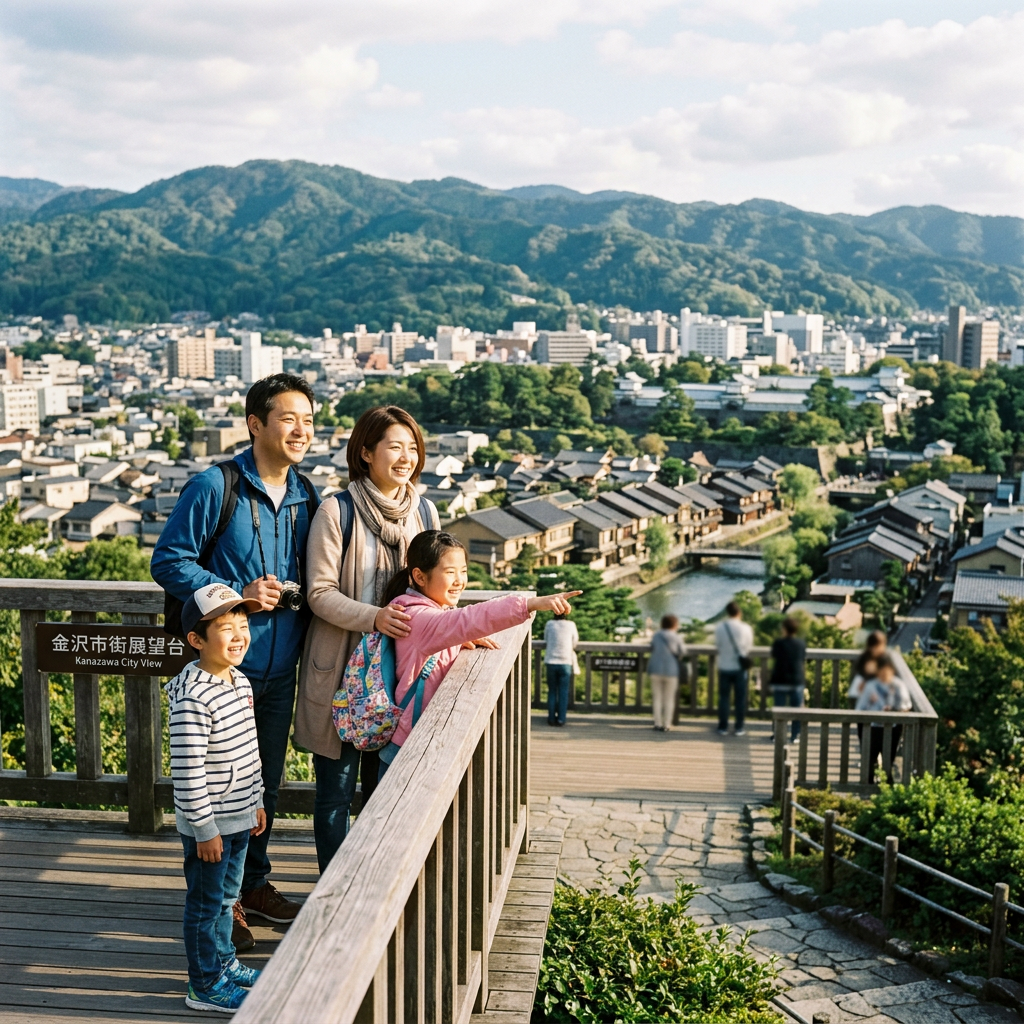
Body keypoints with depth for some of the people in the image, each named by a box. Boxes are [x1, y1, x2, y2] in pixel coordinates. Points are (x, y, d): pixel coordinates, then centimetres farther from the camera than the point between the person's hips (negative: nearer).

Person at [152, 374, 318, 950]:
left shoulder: (306, 495, 6)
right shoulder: (216, 487, -12)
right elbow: (169, 561, -11)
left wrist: (296, 594, -6)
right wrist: (237, 595, -20)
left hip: (280, 669, 6)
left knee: (267, 784, 18)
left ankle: (255, 883, 35)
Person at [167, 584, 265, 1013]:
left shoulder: (240, 682, 4)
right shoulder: (193, 699, -25)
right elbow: (187, 772, -24)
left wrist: (256, 802, 19)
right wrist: (205, 830, -19)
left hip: (238, 818, 8)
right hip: (209, 825, -8)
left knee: (227, 896, 23)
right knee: (206, 904, 7)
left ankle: (222, 962, 41)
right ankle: (205, 985, 21)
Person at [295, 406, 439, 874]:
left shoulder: (424, 512, 7)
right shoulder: (336, 512, -9)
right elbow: (320, 594, -12)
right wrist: (373, 617, -27)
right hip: (342, 667, -4)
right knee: (336, 787, 4)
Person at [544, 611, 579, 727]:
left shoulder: (549, 624, -1)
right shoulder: (571, 625, -2)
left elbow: (546, 641, 10)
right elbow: (575, 642, 8)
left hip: (551, 662, 1)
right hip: (565, 662, -1)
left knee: (552, 691, 10)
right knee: (563, 692, 5)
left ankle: (552, 718, 9)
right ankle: (561, 718, 1)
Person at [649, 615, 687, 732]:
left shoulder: (656, 636, 2)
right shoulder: (677, 638, -5)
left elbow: (652, 649, 3)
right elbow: (682, 653, -2)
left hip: (656, 670, 2)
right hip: (671, 670, -2)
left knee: (657, 697, 8)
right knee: (669, 699, 7)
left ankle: (658, 724, 7)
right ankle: (666, 725, 6)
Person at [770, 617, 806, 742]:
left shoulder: (779, 643, -6)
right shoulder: (802, 644, 3)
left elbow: (774, 660, -1)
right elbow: (803, 660, 9)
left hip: (780, 681, -2)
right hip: (797, 680, 2)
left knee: (779, 708, 3)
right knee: (797, 709, 6)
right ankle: (795, 735, 6)